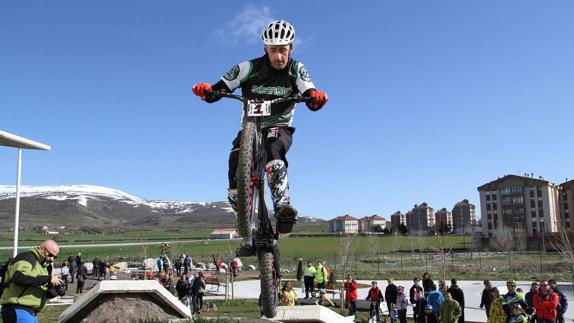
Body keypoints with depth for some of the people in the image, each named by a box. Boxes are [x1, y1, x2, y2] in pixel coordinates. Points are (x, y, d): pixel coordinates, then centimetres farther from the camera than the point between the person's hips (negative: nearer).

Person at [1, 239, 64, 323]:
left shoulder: (45, 267, 22)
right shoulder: (27, 257, -6)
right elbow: (19, 276, -27)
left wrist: (51, 293, 0)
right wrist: (48, 278, -24)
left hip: (32, 312, 10)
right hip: (18, 310, -10)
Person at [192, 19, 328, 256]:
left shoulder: (296, 70, -8)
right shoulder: (250, 68, -12)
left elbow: (312, 101, -22)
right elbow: (216, 92, -14)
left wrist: (316, 97, -46)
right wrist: (206, 90, -37)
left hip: (279, 129, -1)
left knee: (272, 144, -40)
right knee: (235, 186, -14)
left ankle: (282, 207, -46)